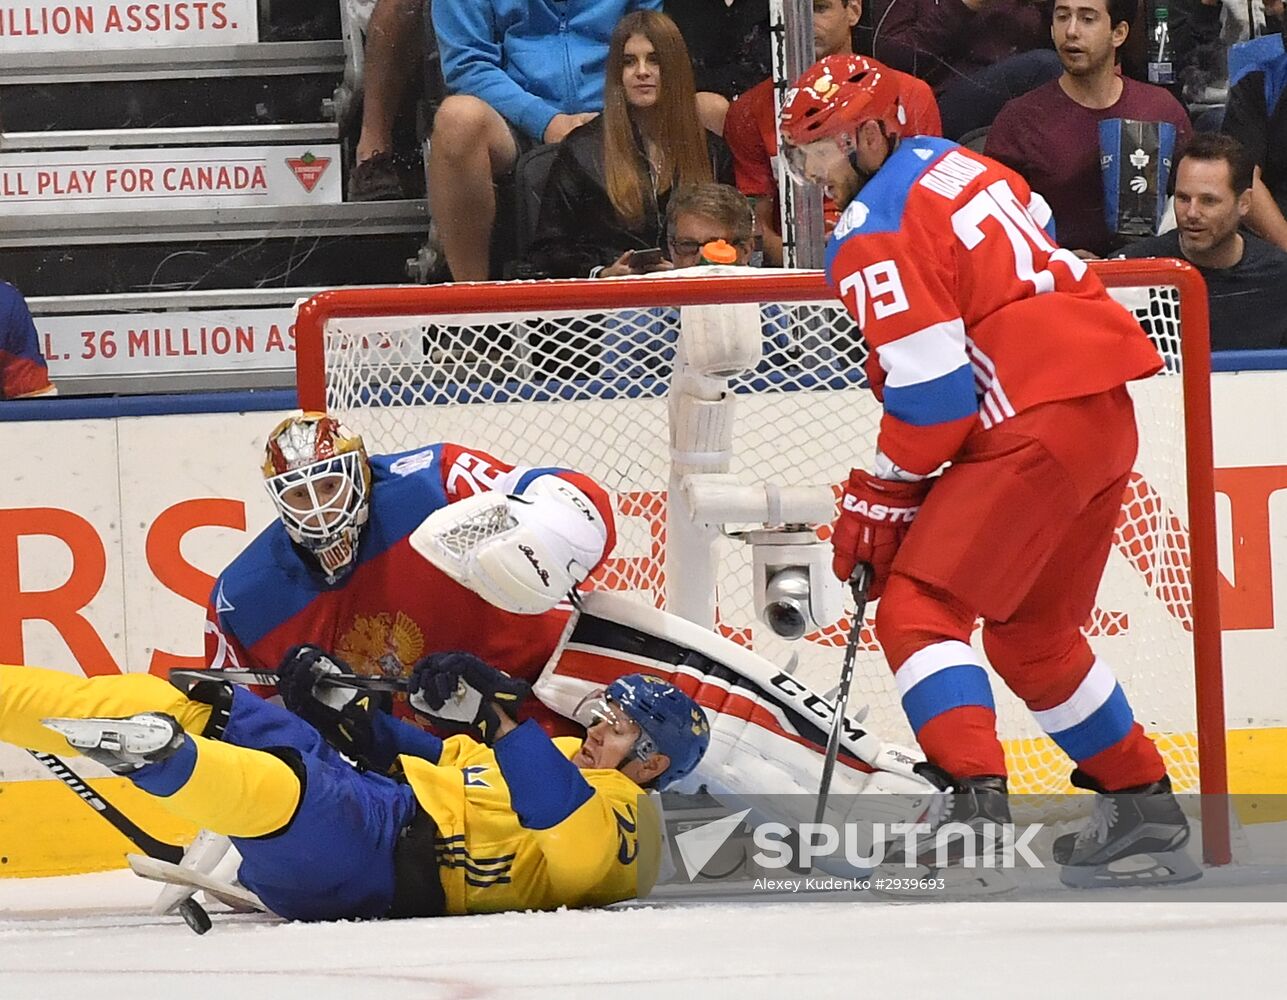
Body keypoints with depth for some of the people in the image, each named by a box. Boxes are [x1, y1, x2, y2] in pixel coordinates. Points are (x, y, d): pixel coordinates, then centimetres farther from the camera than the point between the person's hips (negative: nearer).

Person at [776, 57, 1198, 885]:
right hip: (1108, 414, 9)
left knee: (916, 609, -10)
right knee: (1031, 630, 22)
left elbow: (929, 388, -14)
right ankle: (1145, 807, 28)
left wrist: (881, 499, -1)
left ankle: (976, 807, -26)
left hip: (1035, 429, -9)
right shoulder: (954, 164, 17)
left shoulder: (874, 233, -9)